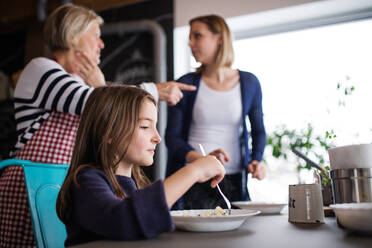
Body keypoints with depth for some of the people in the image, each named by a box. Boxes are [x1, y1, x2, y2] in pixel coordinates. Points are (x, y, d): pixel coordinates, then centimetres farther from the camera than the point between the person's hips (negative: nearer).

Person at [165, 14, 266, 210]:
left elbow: (258, 131, 15)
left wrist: (256, 161, -3)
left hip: (233, 182, 2)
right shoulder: (186, 84, 1)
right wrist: (203, 160, -19)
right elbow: (172, 137, -3)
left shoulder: (249, 83, 4)